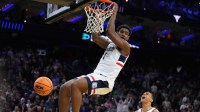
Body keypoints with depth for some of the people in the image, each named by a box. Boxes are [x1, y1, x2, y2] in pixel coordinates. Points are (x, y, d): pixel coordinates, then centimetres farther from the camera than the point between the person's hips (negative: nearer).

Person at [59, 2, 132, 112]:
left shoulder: (125, 47, -4)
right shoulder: (110, 44, 22)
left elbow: (109, 31, -16)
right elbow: (95, 37, 18)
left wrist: (114, 12, -7)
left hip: (105, 80, -9)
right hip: (96, 76, 9)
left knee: (75, 85, -31)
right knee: (64, 88, -1)